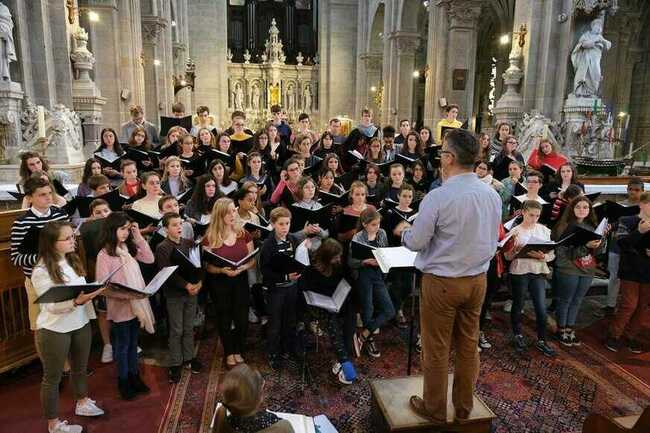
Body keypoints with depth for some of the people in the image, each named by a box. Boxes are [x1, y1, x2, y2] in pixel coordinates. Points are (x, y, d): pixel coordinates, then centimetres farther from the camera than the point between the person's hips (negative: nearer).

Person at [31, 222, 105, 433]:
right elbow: (51, 306, -23)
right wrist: (77, 301, -38)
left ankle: (82, 403, 46)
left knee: (80, 368, 24)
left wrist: (96, 290, -6)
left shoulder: (73, 260, 0)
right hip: (54, 330, -6)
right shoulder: (41, 271, -20)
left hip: (81, 324, 7)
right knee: (53, 377, 12)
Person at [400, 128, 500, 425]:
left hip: (442, 281, -6)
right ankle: (463, 408, 36)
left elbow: (416, 242, -13)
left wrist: (404, 231, 8)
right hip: (477, 278, 6)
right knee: (469, 345, 18)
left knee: (437, 349, 10)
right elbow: (492, 239, 10)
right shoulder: (492, 194, -1)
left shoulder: (438, 197, -20)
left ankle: (434, 410, 27)